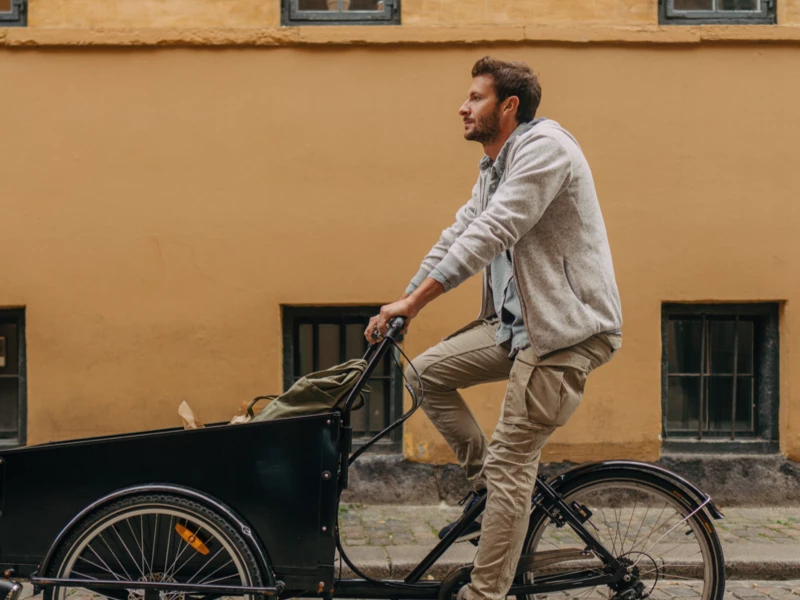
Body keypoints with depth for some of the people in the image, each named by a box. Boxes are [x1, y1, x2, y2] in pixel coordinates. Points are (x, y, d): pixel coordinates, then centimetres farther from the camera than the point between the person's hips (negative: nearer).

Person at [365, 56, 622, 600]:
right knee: (426, 372, 6)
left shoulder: (544, 146, -16)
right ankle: (486, 481, 16)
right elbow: (459, 235, 16)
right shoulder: (494, 168, 16)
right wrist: (400, 302, 8)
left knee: (510, 463, -9)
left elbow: (490, 234, -25)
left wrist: (414, 301, -24)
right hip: (516, 322, 10)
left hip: (568, 329, -10)